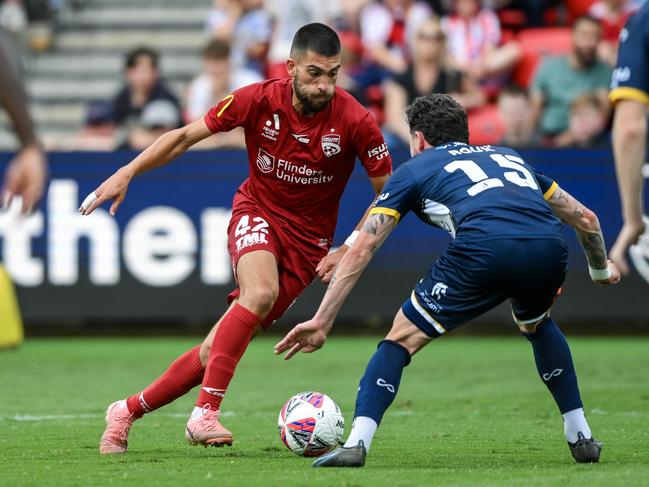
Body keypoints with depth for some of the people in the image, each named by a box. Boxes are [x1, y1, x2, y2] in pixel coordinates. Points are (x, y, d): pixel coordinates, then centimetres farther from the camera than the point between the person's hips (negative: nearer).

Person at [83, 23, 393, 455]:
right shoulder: (259, 100, -15)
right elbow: (185, 136, -1)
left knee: (217, 348, -6)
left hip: (307, 239, 0)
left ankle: (128, 412, 10)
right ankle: (205, 414, -33)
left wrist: (349, 250, -15)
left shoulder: (355, 122, -18)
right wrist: (127, 174, -7)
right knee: (260, 292, -35)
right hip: (257, 213, 0)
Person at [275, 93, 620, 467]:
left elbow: (361, 250, 20)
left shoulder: (415, 169, 27)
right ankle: (581, 437, 34)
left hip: (485, 249, -4)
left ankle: (356, 445, -1)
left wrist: (322, 322, 22)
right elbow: (585, 217, 40)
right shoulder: (507, 156, 38)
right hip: (550, 250, 4)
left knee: (402, 338, 13)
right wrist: (601, 269, 58)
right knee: (537, 324, 37)